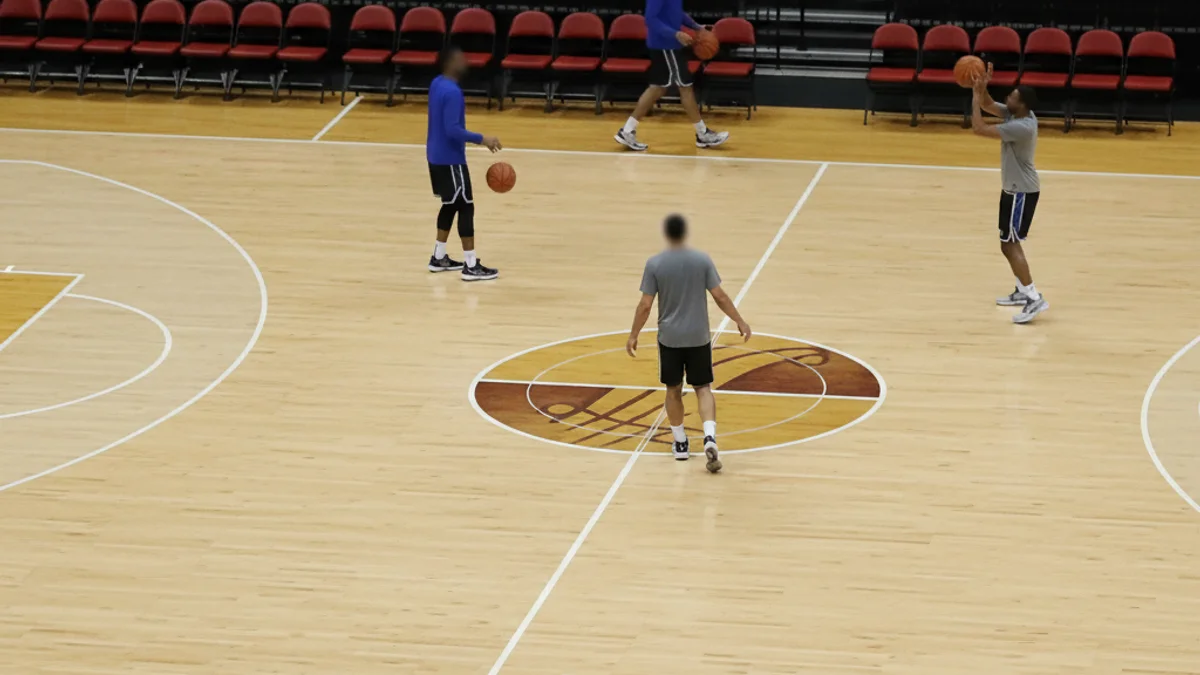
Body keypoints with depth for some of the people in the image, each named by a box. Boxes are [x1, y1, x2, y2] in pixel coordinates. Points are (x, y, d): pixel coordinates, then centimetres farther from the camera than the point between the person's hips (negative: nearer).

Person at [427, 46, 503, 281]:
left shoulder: (437, 84, 7)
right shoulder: (452, 92, -24)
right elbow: (453, 130, -29)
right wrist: (482, 139, -26)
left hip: (437, 156, 10)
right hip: (450, 159, -10)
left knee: (451, 205, 19)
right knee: (465, 207, -3)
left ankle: (438, 258, 26)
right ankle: (471, 266, -1)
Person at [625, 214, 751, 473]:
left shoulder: (655, 264, -9)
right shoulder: (702, 260, -7)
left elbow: (645, 305, -8)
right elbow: (720, 297, -6)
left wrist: (633, 335, 3)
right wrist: (740, 321, 6)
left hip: (669, 338, 0)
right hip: (698, 337, 1)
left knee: (674, 390, 15)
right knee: (703, 388, 9)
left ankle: (680, 443, 22)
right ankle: (709, 437, -11)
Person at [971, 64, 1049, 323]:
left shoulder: (1022, 127, -28)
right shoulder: (1016, 114, -1)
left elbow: (979, 128, -28)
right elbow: (988, 106, 10)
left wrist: (976, 95, -21)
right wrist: (982, 89, -9)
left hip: (1021, 192, -10)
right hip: (1013, 188, 10)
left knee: (1009, 245, -11)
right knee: (1009, 243, 20)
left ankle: (1035, 299, -14)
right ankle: (1023, 291, 30)